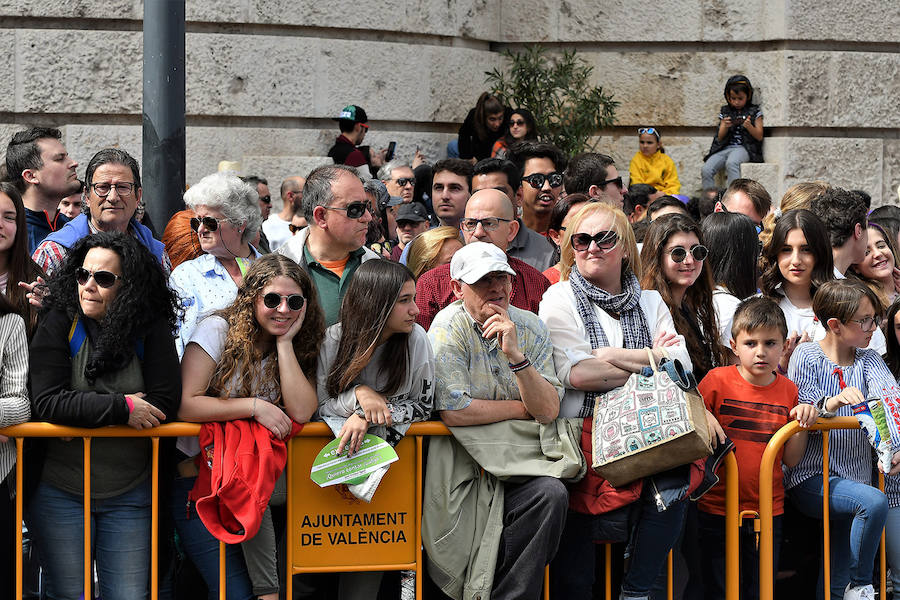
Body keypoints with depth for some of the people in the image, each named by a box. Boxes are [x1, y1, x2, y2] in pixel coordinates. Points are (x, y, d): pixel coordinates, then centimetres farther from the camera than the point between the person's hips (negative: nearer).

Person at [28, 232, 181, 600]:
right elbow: (46, 402, -15)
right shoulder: (58, 325, -5)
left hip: (130, 496, 1)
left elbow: (165, 404, -9)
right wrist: (122, 407, -19)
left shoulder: (151, 332, -1)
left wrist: (84, 412, -14)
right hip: (61, 493, -1)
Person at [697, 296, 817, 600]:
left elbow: (790, 459, 6)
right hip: (718, 508, -3)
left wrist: (802, 424, -9)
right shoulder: (717, 381, -5)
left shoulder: (788, 390, 5)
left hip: (767, 511, 3)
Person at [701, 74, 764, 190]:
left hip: (744, 148, -4)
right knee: (706, 170, -23)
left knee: (731, 163, -39)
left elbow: (759, 136, 5)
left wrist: (749, 126, -13)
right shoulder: (725, 111, 17)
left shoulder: (754, 111, 8)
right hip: (724, 148, 4)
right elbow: (720, 137, 15)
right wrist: (725, 126, -6)